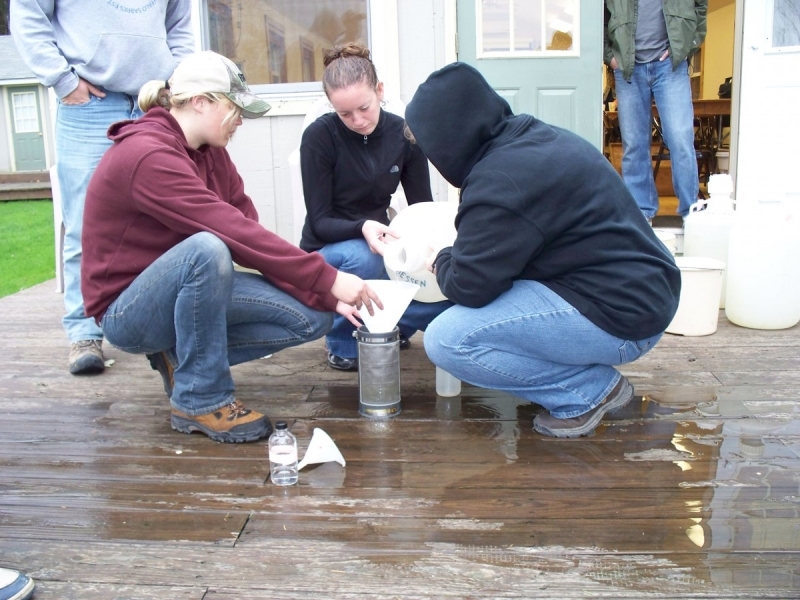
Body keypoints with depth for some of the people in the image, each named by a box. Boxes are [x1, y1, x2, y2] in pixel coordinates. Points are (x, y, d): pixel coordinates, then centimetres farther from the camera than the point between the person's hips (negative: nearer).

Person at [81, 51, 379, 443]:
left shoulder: (210, 150, 2)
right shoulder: (147, 155, -24)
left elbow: (250, 229, -5)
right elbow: (236, 233, -32)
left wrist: (326, 295, -15)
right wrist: (327, 279, -33)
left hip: (180, 291, 8)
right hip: (127, 311, -7)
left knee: (312, 317, -9)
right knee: (206, 249, -39)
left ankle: (183, 356, 5)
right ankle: (200, 400, -21)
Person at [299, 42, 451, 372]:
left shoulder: (404, 133, -6)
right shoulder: (319, 136, -16)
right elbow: (319, 221, -16)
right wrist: (363, 228, -37)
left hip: (377, 246, 4)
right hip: (327, 252, -3)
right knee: (362, 257, -39)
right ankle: (343, 344, -10)